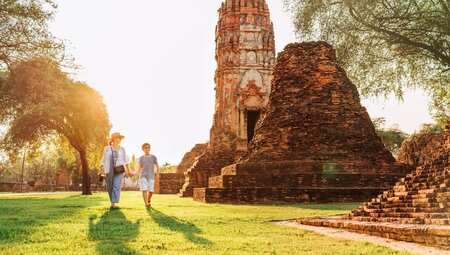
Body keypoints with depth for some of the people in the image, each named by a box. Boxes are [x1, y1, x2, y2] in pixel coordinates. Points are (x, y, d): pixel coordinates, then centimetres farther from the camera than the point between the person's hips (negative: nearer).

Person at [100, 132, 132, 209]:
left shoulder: (122, 149, 8)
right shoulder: (107, 149, 3)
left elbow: (126, 160, 12)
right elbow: (103, 160, 6)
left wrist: (129, 171, 4)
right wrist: (100, 171, 2)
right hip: (109, 171, 0)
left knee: (116, 187, -16)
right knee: (110, 188, 4)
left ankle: (113, 204, -20)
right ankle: (113, 201, 27)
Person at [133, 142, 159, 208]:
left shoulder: (153, 157, 5)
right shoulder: (141, 158, 7)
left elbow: (157, 166, 10)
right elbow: (139, 168, 8)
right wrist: (134, 173, -10)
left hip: (151, 177, 0)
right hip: (143, 176, 0)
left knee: (151, 191, -4)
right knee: (144, 190, -13)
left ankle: (148, 200, 25)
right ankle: (146, 204, -13)